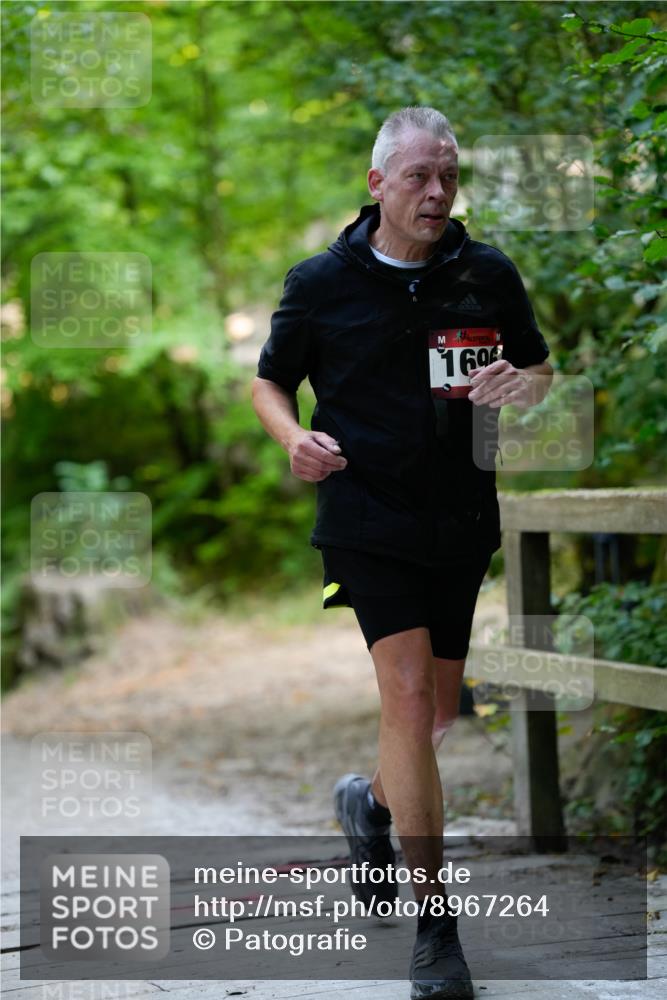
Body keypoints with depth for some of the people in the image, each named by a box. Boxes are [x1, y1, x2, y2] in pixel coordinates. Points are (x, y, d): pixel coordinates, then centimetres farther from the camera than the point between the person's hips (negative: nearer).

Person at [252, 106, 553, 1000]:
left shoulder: (489, 274, 3)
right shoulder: (321, 283, -2)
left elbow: (541, 370, 15)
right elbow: (270, 382, 10)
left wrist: (519, 383, -9)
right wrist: (296, 439, -11)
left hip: (463, 521, 4)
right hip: (367, 517, -3)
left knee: (437, 714, 13)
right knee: (409, 697, -16)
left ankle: (371, 801, 48)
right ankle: (436, 926, -11)